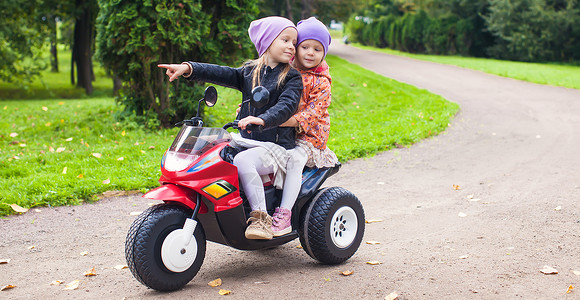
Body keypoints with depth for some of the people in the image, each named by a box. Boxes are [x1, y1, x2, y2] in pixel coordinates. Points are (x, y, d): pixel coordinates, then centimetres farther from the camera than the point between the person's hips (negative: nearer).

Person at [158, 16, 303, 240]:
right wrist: (188, 68, -13)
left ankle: (260, 217, -28)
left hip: (277, 145, -6)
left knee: (242, 161, -32)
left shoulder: (292, 78, -2)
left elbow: (286, 106, -19)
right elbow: (221, 74, 2)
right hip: (246, 140, 6)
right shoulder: (249, 72, 13)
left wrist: (262, 119, -38)